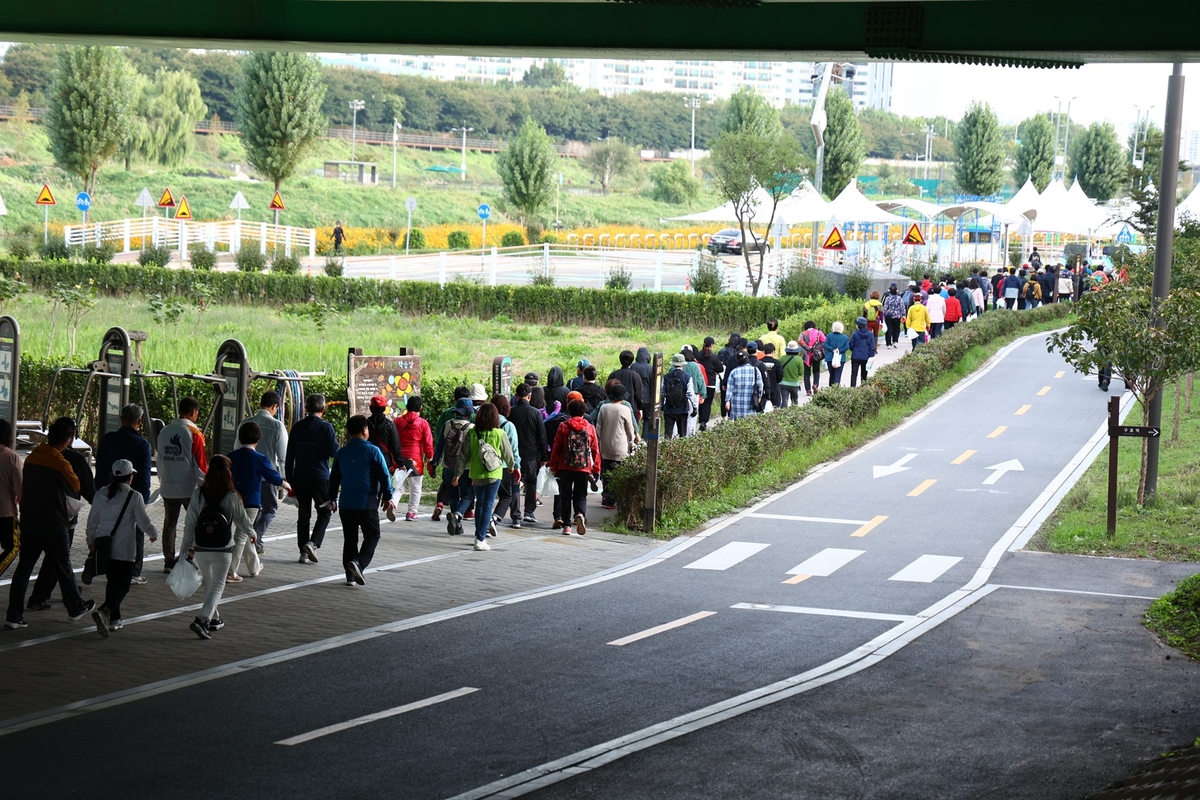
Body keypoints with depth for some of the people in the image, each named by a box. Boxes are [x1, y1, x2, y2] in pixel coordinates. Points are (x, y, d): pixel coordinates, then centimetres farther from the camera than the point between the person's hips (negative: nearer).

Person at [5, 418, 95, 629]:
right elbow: (75, 486, 0)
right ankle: (76, 608, 26)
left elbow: (23, 488, 11)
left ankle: (13, 615, 1)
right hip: (53, 525, -5)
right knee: (63, 568, 11)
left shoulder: (30, 458, 2)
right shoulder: (60, 463, -16)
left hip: (29, 524, 5)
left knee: (23, 568, 5)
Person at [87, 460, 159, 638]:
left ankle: (113, 619, 22)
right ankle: (104, 611, -25)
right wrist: (154, 533, 16)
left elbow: (92, 521, 12)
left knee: (112, 582, 19)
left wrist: (91, 540, 27)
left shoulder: (101, 494, 5)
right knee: (122, 584, -2)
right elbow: (144, 523, -5)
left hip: (104, 547, 5)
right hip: (124, 549, -5)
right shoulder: (134, 496, -10)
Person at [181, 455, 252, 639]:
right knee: (217, 586, 2)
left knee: (209, 584, 21)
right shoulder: (231, 497, -12)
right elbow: (243, 521, 0)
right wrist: (252, 533, 21)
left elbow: (189, 524, -2)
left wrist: (185, 549, 6)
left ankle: (213, 619, 34)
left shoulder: (198, 494, -5)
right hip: (222, 550, -3)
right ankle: (202, 620, -16)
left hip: (200, 550, 3)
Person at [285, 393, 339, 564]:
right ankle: (313, 543, -11)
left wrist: (289, 478, 13)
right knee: (324, 512, 8)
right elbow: (334, 452, -12)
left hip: (300, 477, 4)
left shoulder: (297, 427, 6)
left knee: (303, 514, 10)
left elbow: (289, 455, 7)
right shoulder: (325, 427, -9)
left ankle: (304, 552, 8)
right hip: (320, 477, -4)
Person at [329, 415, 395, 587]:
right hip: (367, 503, -4)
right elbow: (384, 475, -8)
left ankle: (350, 575, 11)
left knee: (349, 539, 12)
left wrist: (332, 498, 26)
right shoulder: (372, 451, -8)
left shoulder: (341, 453, 6)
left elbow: (334, 477, 14)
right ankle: (359, 562, -18)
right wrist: (387, 497, 2)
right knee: (372, 536, 6)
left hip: (346, 503, 4)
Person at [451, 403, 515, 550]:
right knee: (488, 505, 0)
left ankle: (479, 536, 23)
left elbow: (464, 455, -1)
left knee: (480, 504, 18)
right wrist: (511, 467, 22)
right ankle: (480, 539, -6)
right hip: (494, 475, -3)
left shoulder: (471, 433, -5)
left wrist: (458, 473, 8)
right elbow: (508, 454, 1)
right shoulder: (500, 434, -10)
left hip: (476, 474, 3)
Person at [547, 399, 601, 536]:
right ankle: (580, 514, -21)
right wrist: (596, 470, 10)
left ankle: (566, 526, 6)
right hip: (584, 469, 1)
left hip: (565, 468, -1)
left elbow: (556, 449, 0)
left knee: (565, 496, 9)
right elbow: (595, 450, 4)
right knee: (580, 496, 8)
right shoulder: (590, 428, 3)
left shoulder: (563, 427, -1)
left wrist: (553, 467, 8)